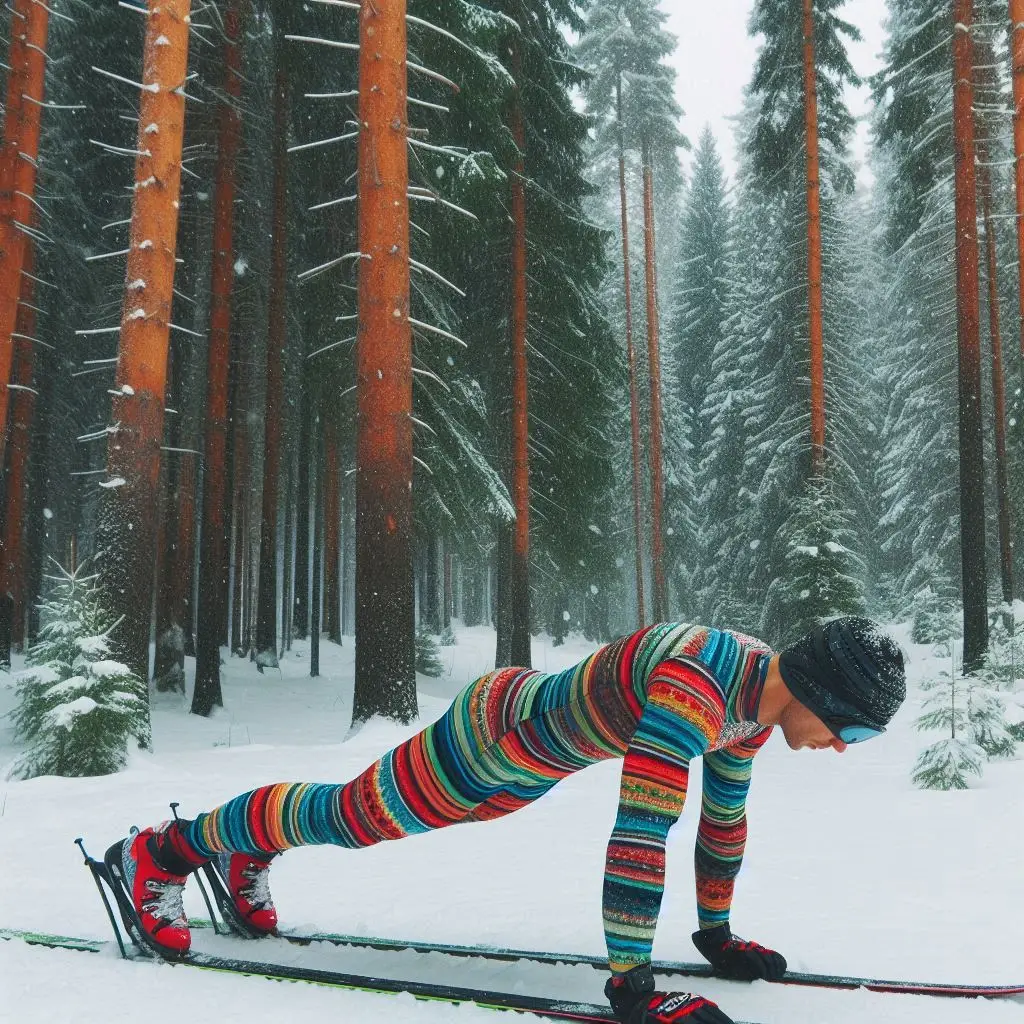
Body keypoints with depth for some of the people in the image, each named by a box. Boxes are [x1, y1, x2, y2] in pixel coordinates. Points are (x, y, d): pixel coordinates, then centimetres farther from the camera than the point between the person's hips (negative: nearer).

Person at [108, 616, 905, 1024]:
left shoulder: (761, 693, -7)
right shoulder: (690, 691, -38)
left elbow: (723, 813, 6)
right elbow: (640, 835, -41)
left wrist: (717, 931, 12)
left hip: (522, 775, 8)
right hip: (486, 740, -8)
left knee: (358, 815, 25)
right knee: (345, 813, 9)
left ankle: (251, 856, 50)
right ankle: (164, 849, 30)